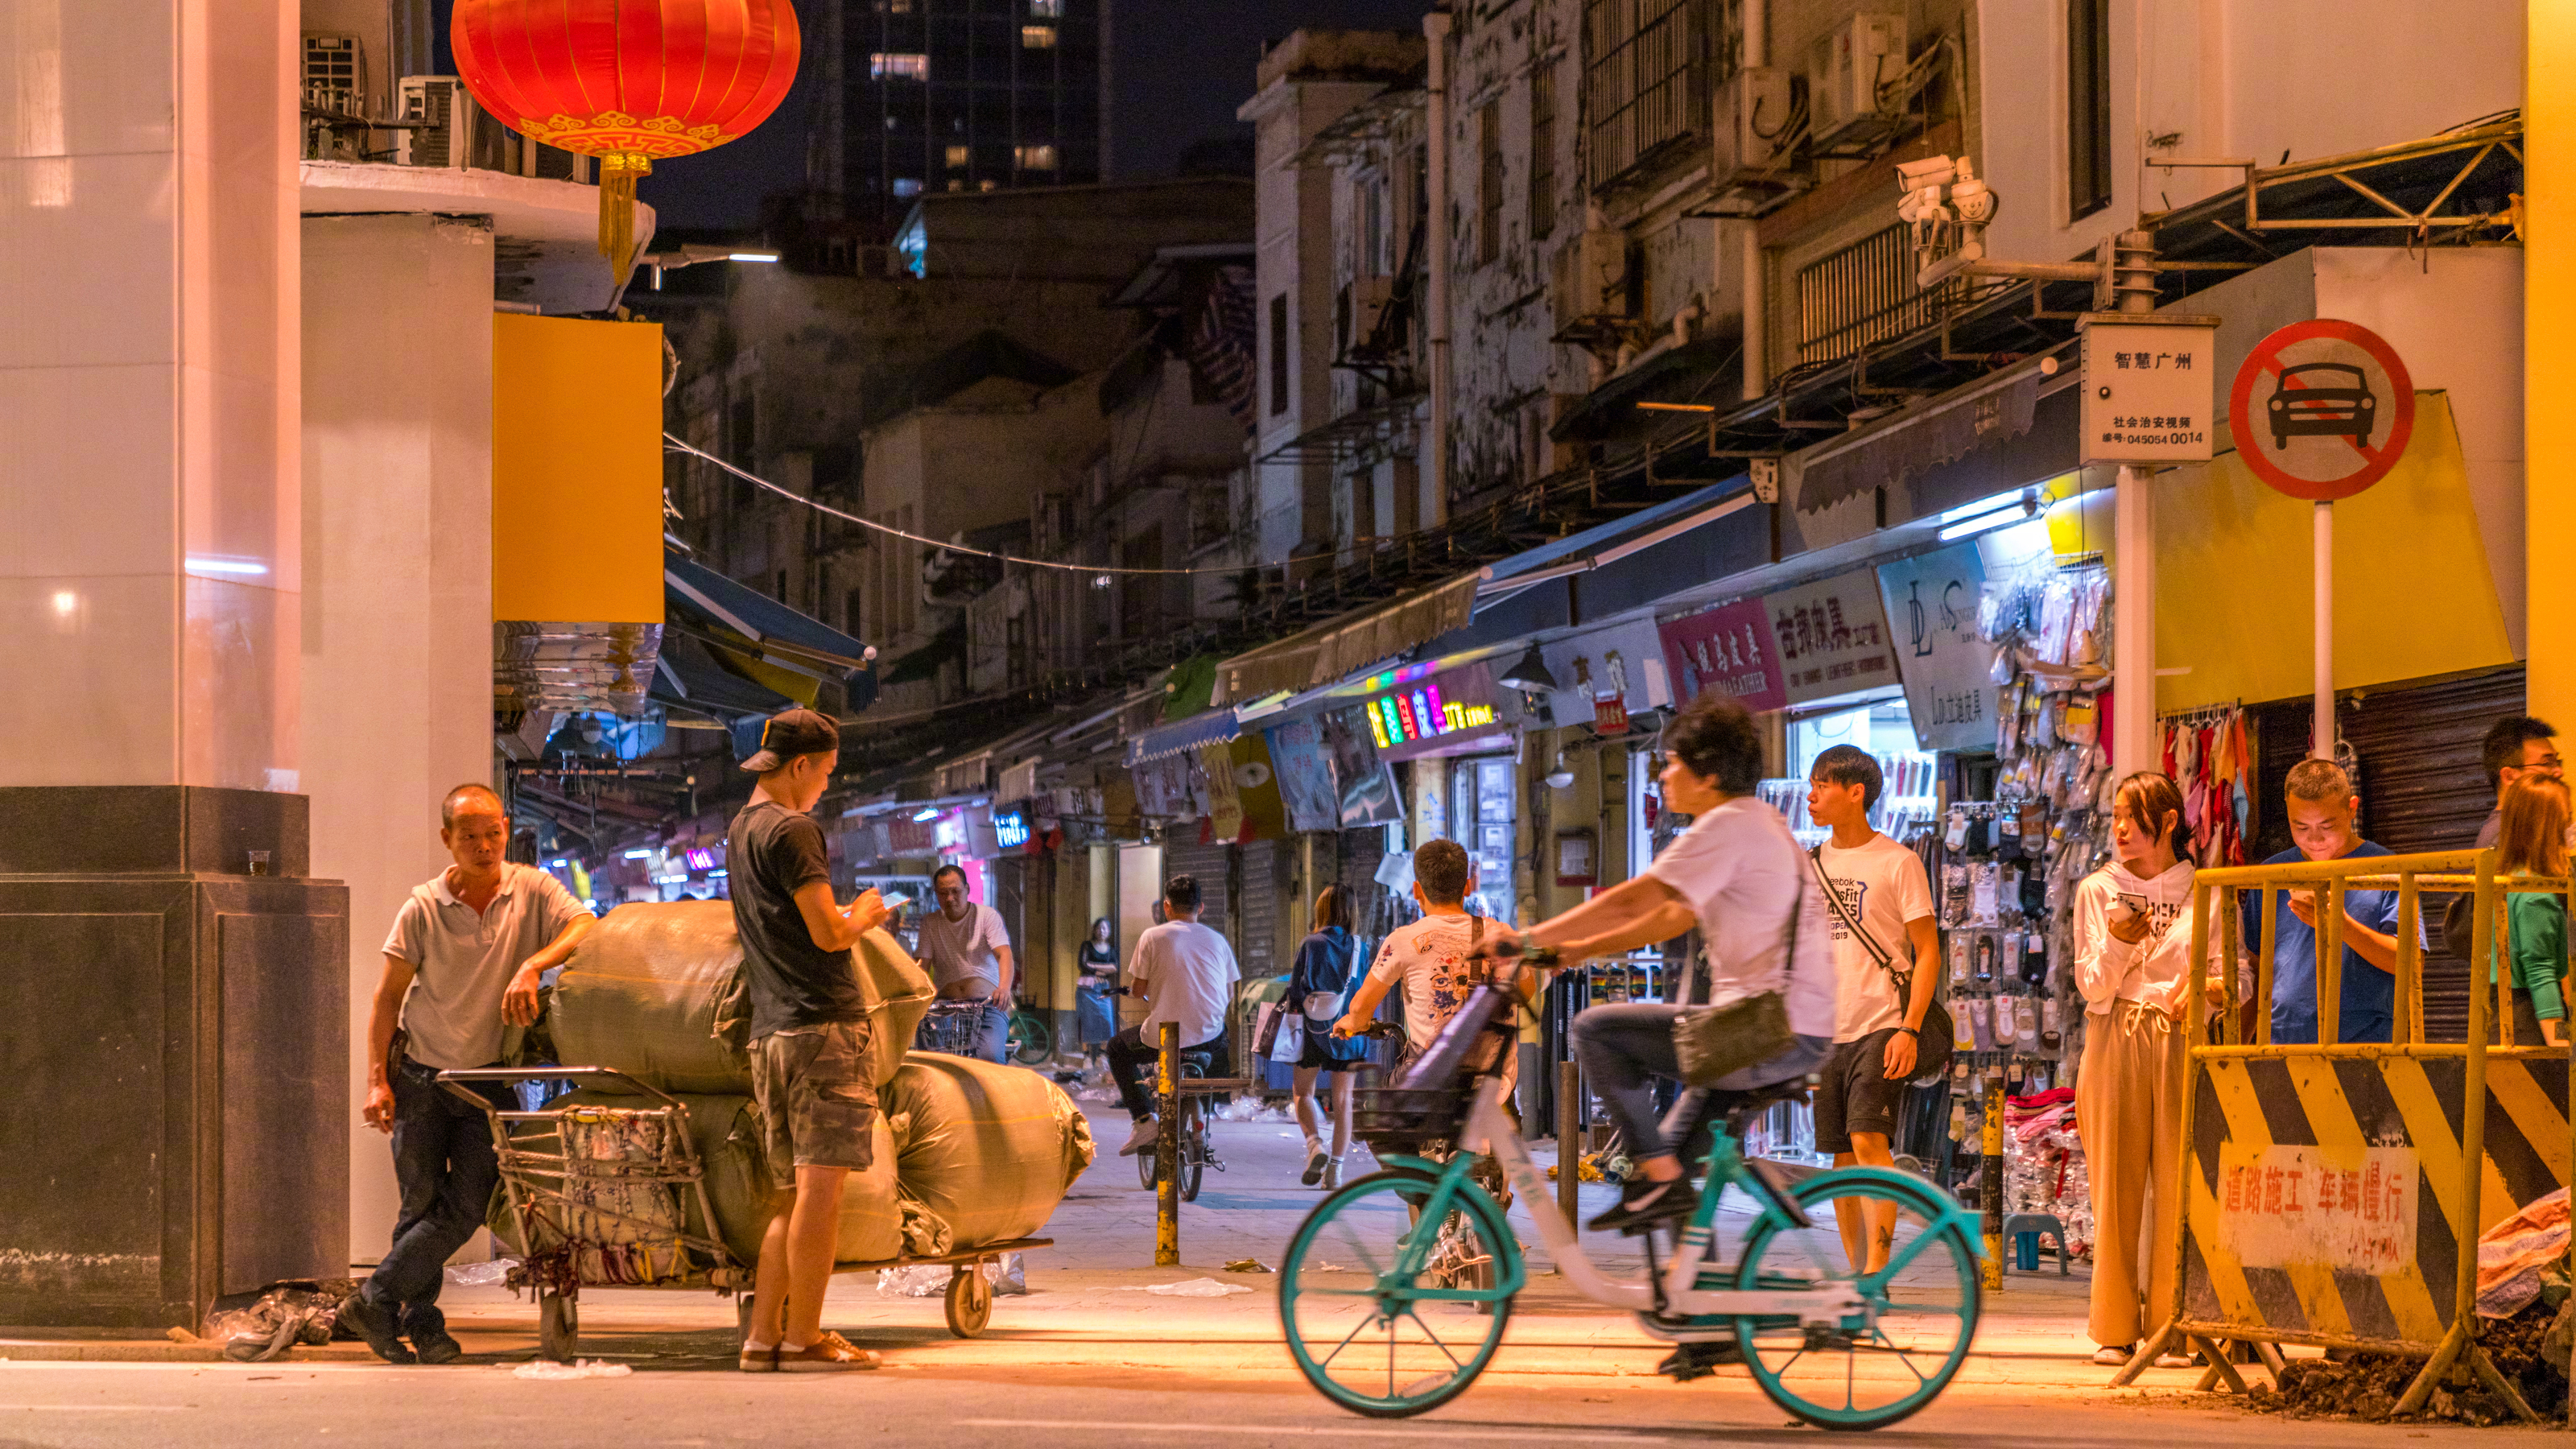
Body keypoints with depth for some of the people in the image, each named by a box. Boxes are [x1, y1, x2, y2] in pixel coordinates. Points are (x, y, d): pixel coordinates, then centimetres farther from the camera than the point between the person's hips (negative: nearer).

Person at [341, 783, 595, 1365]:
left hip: (490, 1078, 1)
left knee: (466, 1207, -7)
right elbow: (388, 996, -3)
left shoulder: (532, 890, -4)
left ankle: (376, 1301, 2)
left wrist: (531, 966, -32)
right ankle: (421, 1324, 13)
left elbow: (587, 927, -19)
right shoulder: (423, 908, -6)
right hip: (421, 1074, -1)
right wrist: (378, 1079, -11)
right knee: (422, 1203, 3)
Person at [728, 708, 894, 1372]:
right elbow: (828, 933, -15)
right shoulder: (792, 831, -10)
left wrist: (846, 916, 21)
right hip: (821, 1023, -9)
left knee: (794, 1195, 11)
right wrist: (864, 917, 4)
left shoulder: (740, 831, 20)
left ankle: (764, 1336, 9)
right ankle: (803, 1337, -8)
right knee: (820, 1187, -8)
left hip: (769, 1032, 9)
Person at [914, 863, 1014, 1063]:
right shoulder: (930, 922, 12)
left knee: (990, 1056, -30)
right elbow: (923, 963, 5)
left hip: (987, 1003, -2)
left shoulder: (987, 916, 1)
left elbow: (1003, 954, -13)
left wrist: (1004, 988, -35)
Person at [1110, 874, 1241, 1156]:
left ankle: (1144, 1119, 7)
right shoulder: (1217, 940, 8)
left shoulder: (1153, 936, -2)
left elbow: (1138, 989, 0)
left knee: (1118, 1047, 26)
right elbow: (1230, 997, 11)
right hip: (1210, 1035, 3)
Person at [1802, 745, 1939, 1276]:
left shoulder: (1897, 862, -3)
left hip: (1880, 1028, -6)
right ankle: (1857, 1275, 12)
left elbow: (1928, 952, -5)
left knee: (1868, 1139, -18)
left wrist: (1909, 1029, -15)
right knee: (1841, 1157, 6)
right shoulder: (1810, 865, 14)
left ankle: (1877, 1273, -20)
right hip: (1824, 1032, 6)